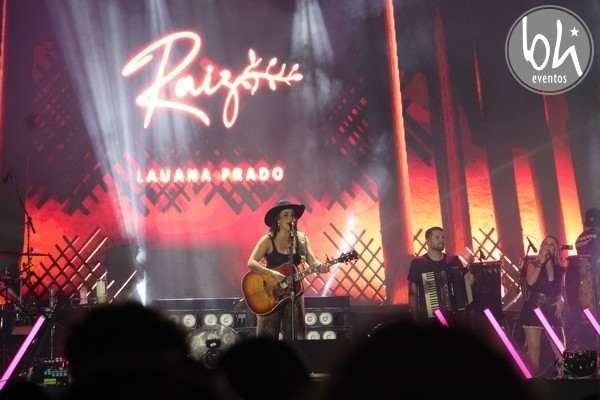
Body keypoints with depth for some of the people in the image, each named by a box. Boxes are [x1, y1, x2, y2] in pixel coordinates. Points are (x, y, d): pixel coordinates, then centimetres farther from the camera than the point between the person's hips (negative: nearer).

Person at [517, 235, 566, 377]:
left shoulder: (559, 268, 11)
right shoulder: (533, 264, 3)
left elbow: (562, 289, 21)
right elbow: (530, 282, -16)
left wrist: (561, 300, 0)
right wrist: (541, 263, -16)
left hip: (552, 310, 3)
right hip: (533, 308, -3)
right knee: (534, 348, -5)